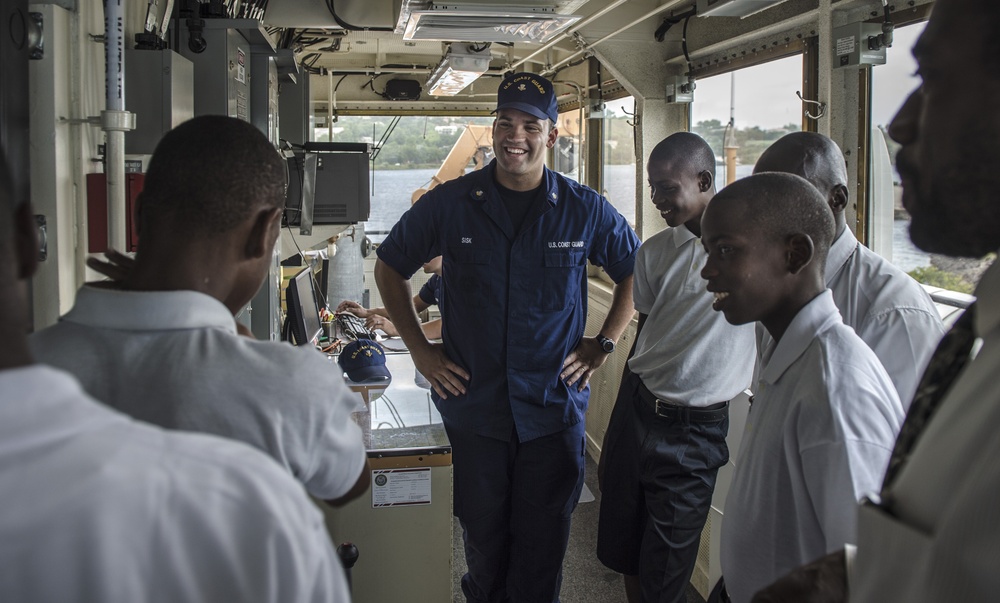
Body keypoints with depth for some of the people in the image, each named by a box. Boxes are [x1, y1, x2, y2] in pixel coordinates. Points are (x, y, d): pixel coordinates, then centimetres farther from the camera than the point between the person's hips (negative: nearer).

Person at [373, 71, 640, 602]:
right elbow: (389, 266, 10)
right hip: (474, 406, 0)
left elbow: (635, 270, 13)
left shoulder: (585, 210, -3)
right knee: (483, 538, 14)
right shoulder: (449, 204, -3)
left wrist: (604, 344, 4)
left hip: (554, 409, 0)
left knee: (542, 544, 10)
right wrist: (418, 348, 4)